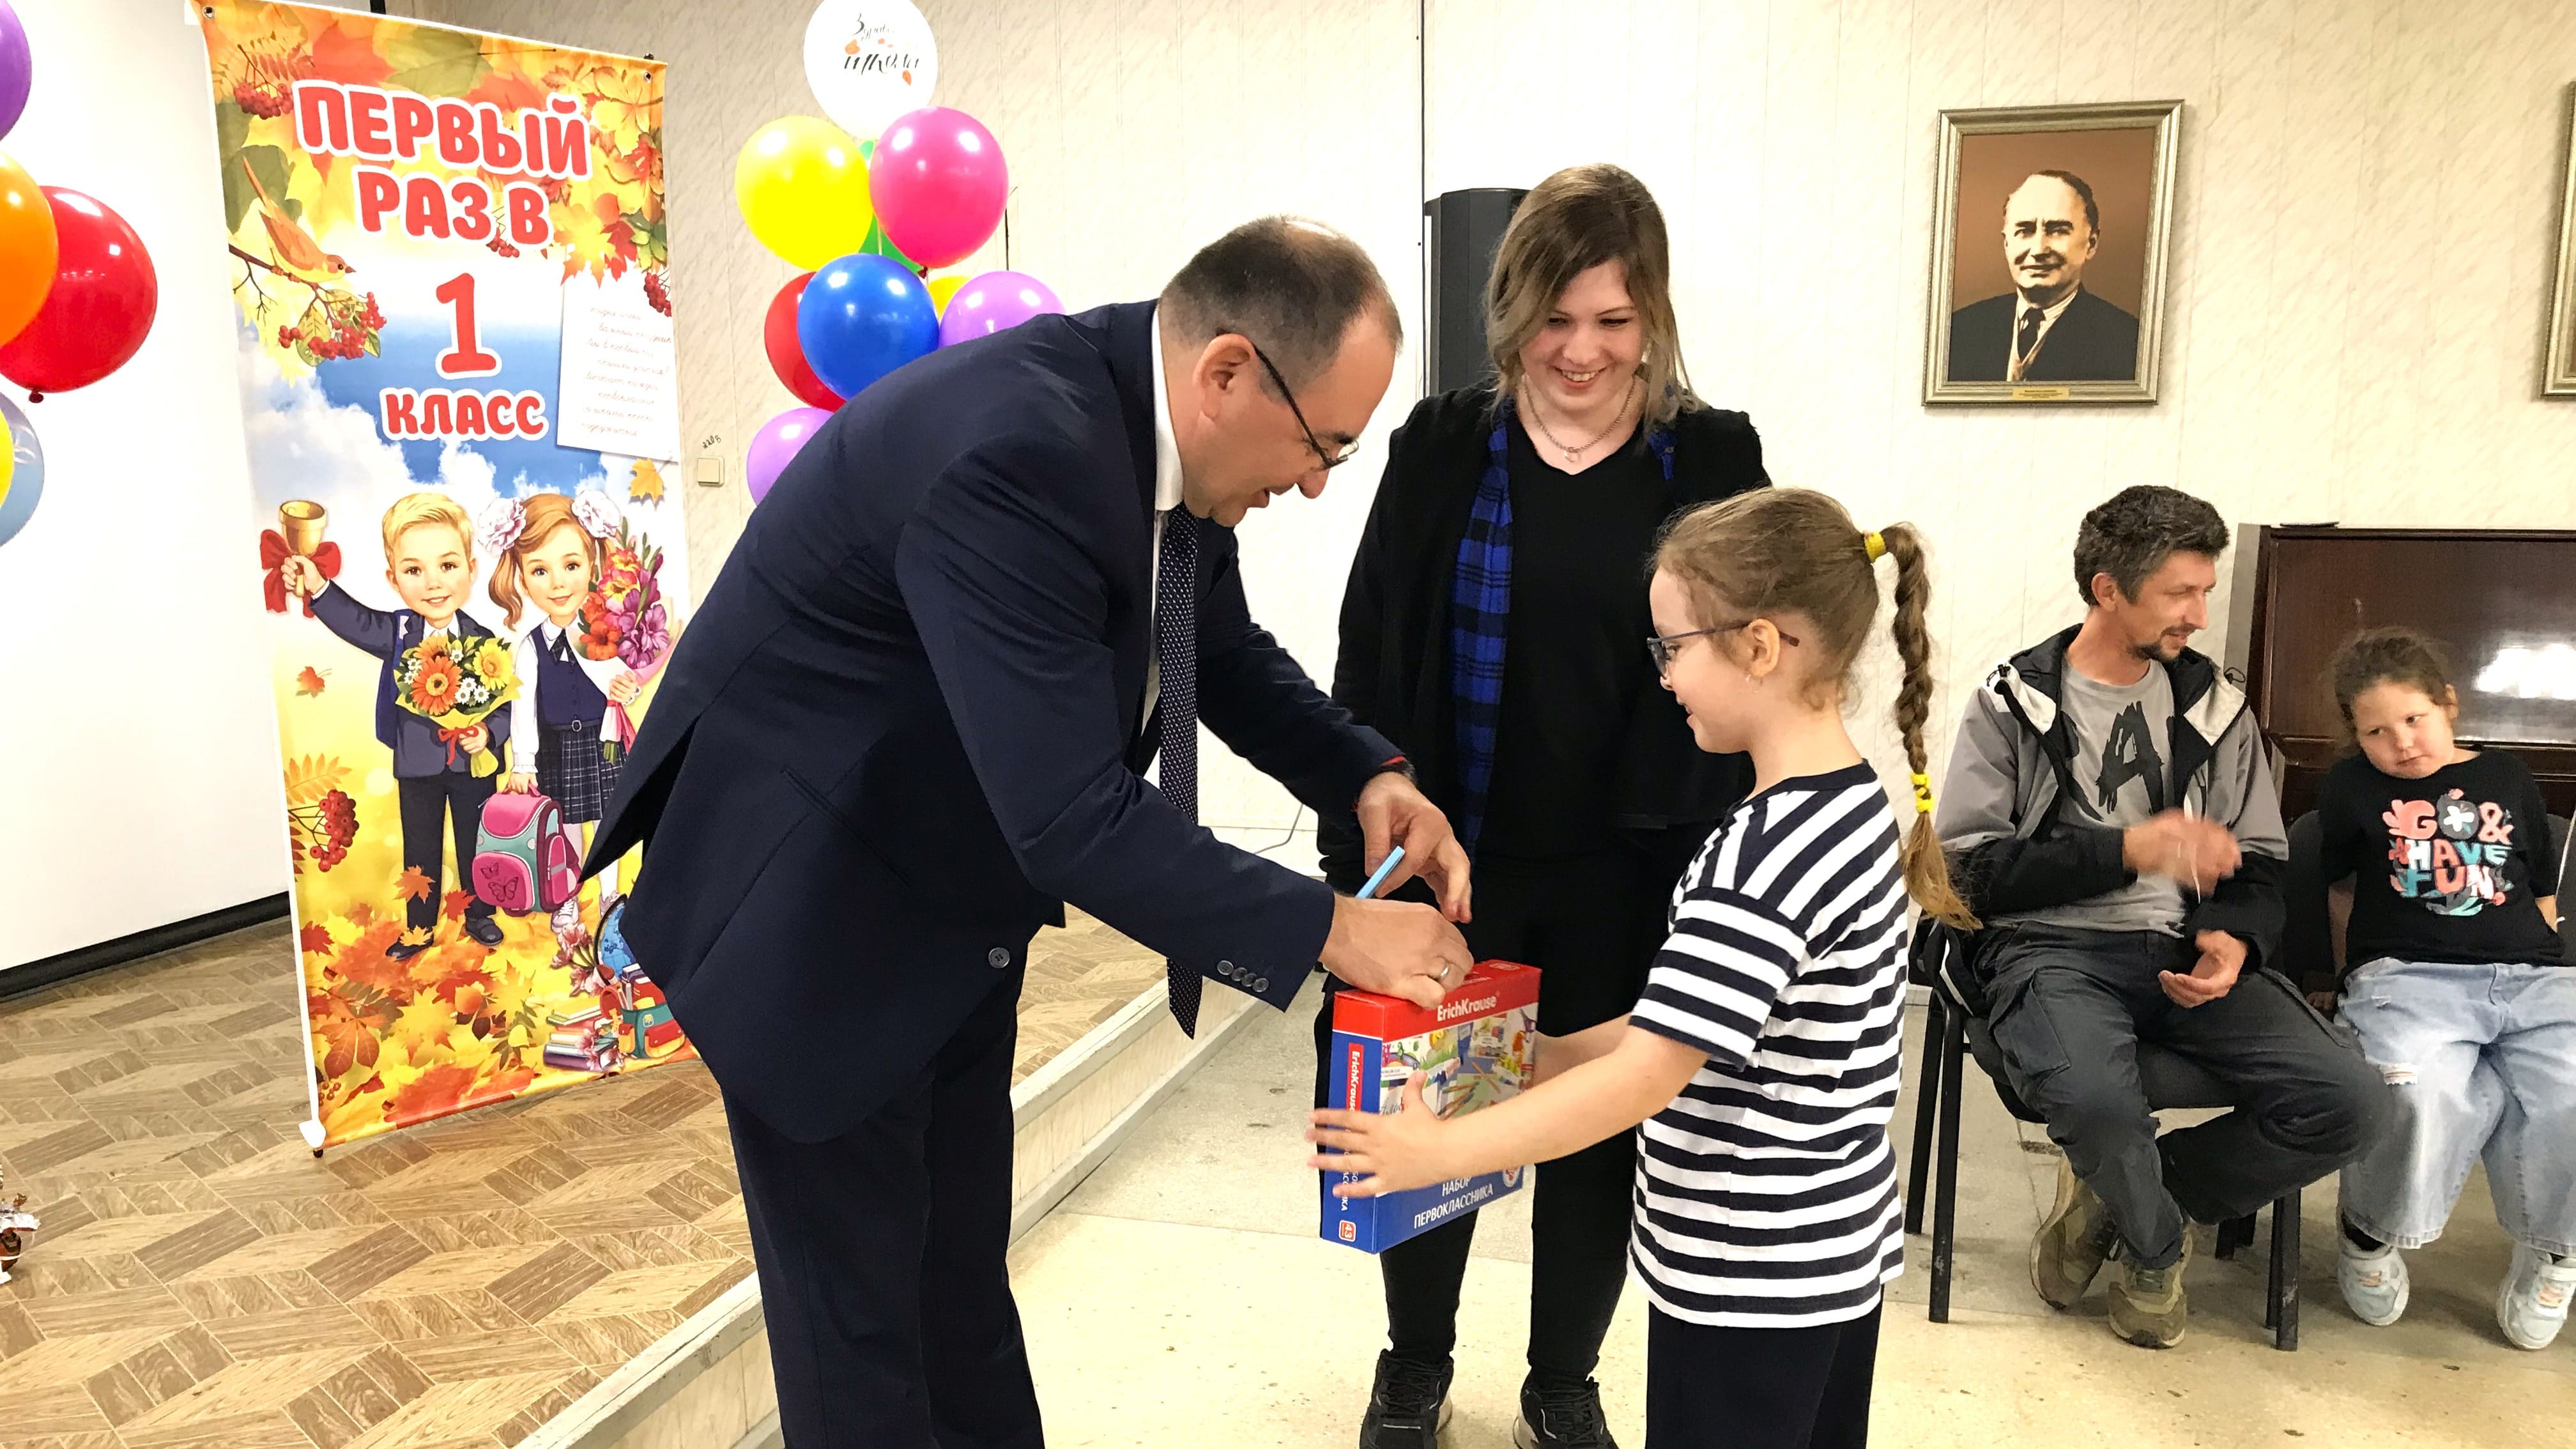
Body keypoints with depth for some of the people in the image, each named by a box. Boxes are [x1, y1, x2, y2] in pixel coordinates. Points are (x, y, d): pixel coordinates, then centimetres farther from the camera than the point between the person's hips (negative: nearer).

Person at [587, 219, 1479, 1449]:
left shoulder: (1163, 423, -6)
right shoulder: (1012, 451, -34)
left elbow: (1223, 649, 10)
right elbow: (1072, 819, -36)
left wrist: (1367, 777, -6)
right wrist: (1327, 931, -26)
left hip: (955, 902, 8)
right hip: (810, 920, -8)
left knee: (963, 1265, 21)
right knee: (860, 1308, 8)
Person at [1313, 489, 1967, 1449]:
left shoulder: (1769, 855, -26)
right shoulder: (1857, 806, 4)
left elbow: (1646, 1078, -27)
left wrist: (1441, 1150, -20)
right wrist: (1556, 1052, 10)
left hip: (1748, 1278, -9)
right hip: (1834, 1252, 9)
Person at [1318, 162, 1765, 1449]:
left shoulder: (1712, 459, -2)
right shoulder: (1443, 449, -3)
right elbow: (1367, 668, -2)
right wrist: (1356, 849, -6)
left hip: (1632, 873, 1)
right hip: (1455, 857, 0)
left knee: (1600, 1128, 13)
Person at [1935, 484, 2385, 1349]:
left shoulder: (2216, 705, 13)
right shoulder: (2014, 702, 1)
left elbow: (2259, 862, 18)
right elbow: (1968, 868, -6)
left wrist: (2233, 939, -5)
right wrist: (2127, 849, -15)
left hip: (2185, 951, 5)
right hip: (2051, 945, -4)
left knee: (2349, 1102, -19)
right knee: (2095, 1099, -36)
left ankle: (2118, 1199, 3)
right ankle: (2157, 1246, 2)